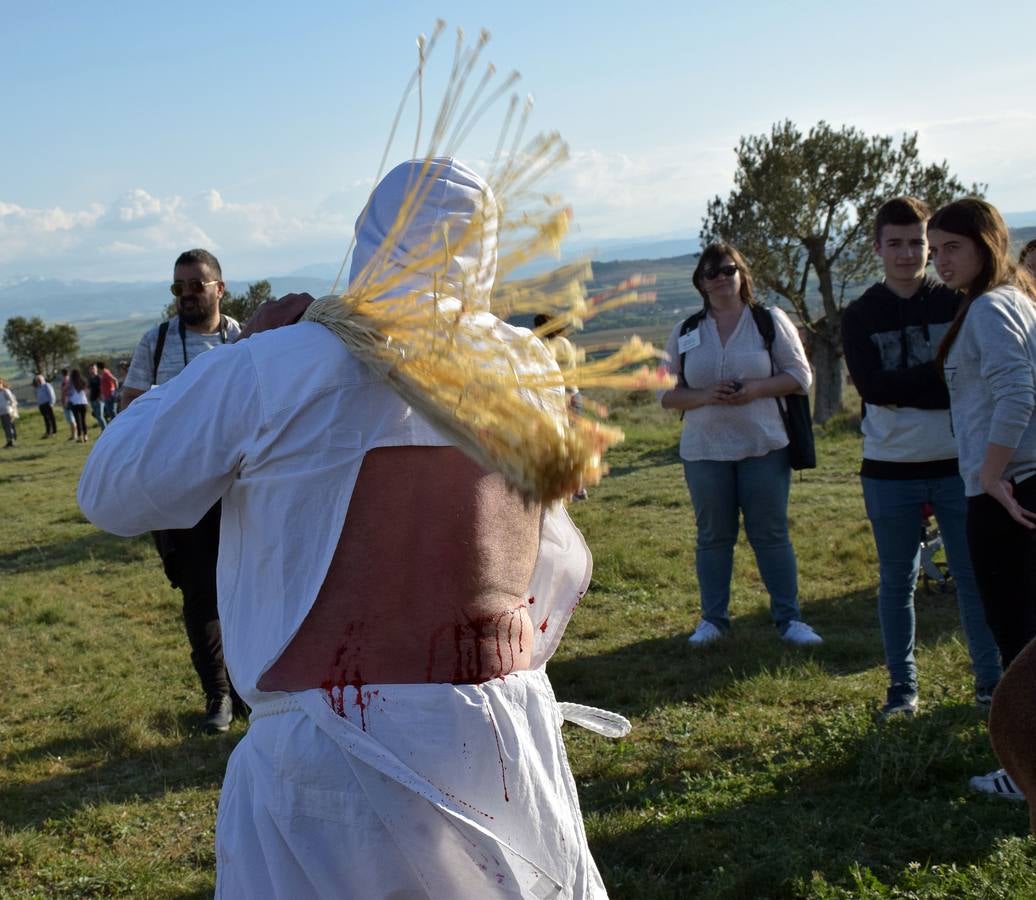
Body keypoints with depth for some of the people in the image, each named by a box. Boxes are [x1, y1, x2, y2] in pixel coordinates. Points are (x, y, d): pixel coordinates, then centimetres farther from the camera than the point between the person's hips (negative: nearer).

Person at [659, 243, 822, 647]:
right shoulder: (685, 332, 8)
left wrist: (756, 389, -16)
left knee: (771, 534, 1)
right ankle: (713, 618, 18)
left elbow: (800, 376, 1)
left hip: (764, 447, -2)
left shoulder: (771, 321, 3)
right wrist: (705, 396, -13)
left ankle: (788, 617, 11)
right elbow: (667, 392, 6)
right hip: (704, 450, 2)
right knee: (713, 536, 7)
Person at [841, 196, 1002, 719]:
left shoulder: (959, 304, 2)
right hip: (890, 470, 1)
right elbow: (872, 386, -12)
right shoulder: (860, 317, 2)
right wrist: (942, 375, -16)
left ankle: (992, 681, 17)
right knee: (896, 582, 10)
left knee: (975, 576, 4)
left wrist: (906, 392, -16)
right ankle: (902, 686, 21)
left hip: (958, 465, -1)